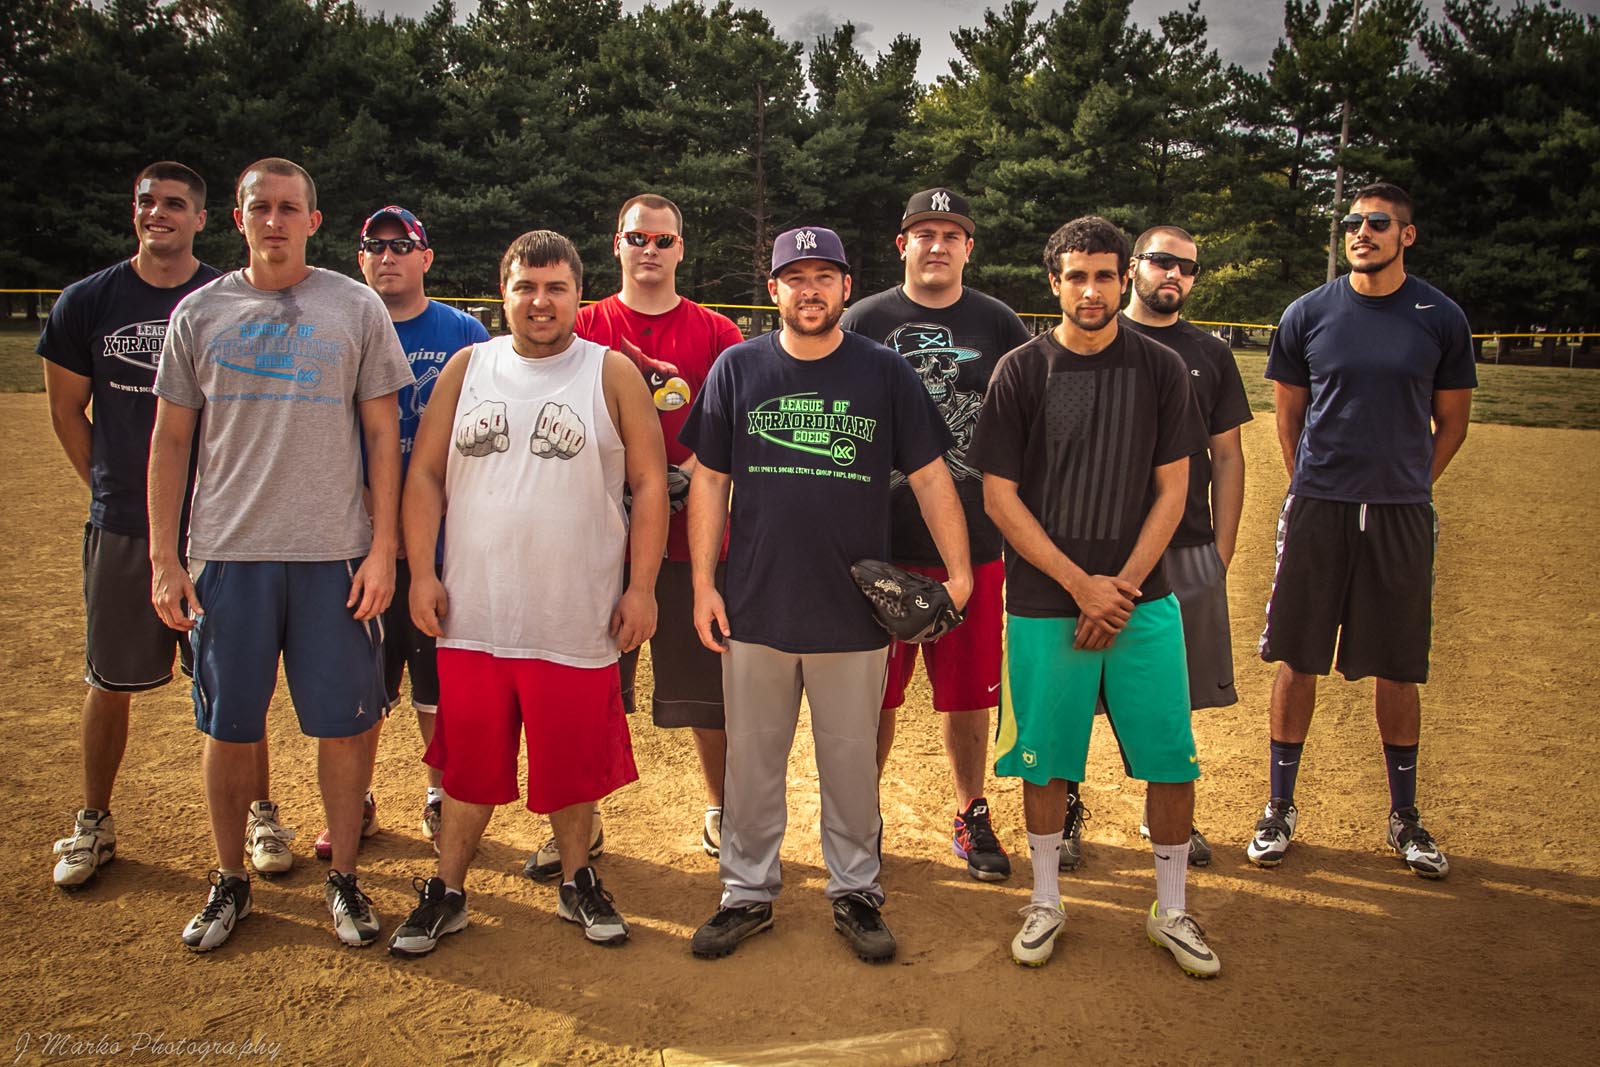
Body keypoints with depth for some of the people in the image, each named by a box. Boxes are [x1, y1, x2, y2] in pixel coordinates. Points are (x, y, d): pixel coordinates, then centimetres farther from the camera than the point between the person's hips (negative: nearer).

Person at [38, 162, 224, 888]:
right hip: (121, 529, 1)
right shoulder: (86, 302, 3)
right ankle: (94, 826, 27)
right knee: (110, 683, 10)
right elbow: (66, 412, 10)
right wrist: (115, 489, 6)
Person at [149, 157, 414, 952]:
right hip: (227, 555, 2)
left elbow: (384, 435, 2)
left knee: (342, 726, 4)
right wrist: (163, 558, 2)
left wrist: (383, 549, -5)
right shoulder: (201, 312, 7)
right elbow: (170, 440, 8)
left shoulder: (356, 308, 3)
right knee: (228, 728, 9)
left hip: (336, 556, -1)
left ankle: (344, 878, 23)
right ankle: (230, 881, 28)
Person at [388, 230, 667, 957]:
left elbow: (650, 483, -1)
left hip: (578, 618, -2)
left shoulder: (613, 374, 1)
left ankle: (577, 883, 30)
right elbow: (426, 473, 8)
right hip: (473, 616, 2)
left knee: (574, 760, 9)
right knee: (469, 761, 11)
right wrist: (421, 571, -1)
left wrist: (642, 586, -7)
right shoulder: (467, 368, 8)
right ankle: (446, 892, 28)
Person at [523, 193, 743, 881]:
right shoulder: (583, 328, 7)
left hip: (691, 535, 0)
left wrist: (688, 474, -14)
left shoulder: (716, 334, 5)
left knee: (708, 691, 7)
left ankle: (719, 813, 27)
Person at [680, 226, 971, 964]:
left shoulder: (885, 372, 2)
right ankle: (748, 893, 26)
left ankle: (855, 894, 27)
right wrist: (703, 584, 0)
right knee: (752, 761, 10)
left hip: (855, 612, 0)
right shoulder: (738, 368, 4)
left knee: (852, 763, 11)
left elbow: (929, 475, 3)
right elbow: (709, 481, 5)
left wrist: (959, 571, -6)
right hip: (755, 607, 1)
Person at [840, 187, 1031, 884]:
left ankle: (971, 817, 29)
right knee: (874, 693, 8)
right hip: (882, 542, -1)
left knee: (969, 693, 10)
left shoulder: (999, 326, 5)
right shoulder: (863, 322, 3)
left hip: (974, 542, 1)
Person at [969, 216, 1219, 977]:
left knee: (1172, 761, 3)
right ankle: (1046, 902, 28)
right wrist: (1082, 584, -10)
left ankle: (1171, 911, 23)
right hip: (1044, 603, -1)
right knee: (1045, 759, 8)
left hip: (1143, 601, 1)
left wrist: (1122, 587, -8)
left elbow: (1171, 491, 3)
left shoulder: (1161, 370, 4)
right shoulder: (1022, 371, -1)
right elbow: (1000, 496, -4)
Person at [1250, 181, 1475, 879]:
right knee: (1298, 659, 3)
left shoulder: (1441, 318, 3)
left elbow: (1452, 422, 11)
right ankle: (1280, 807, 15)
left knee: (1398, 668, 7)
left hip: (1402, 517, 0)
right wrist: (1314, 490, 7)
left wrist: (1407, 487, 6)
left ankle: (1404, 815, 22)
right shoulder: (1308, 315, 3)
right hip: (1317, 510, 0)